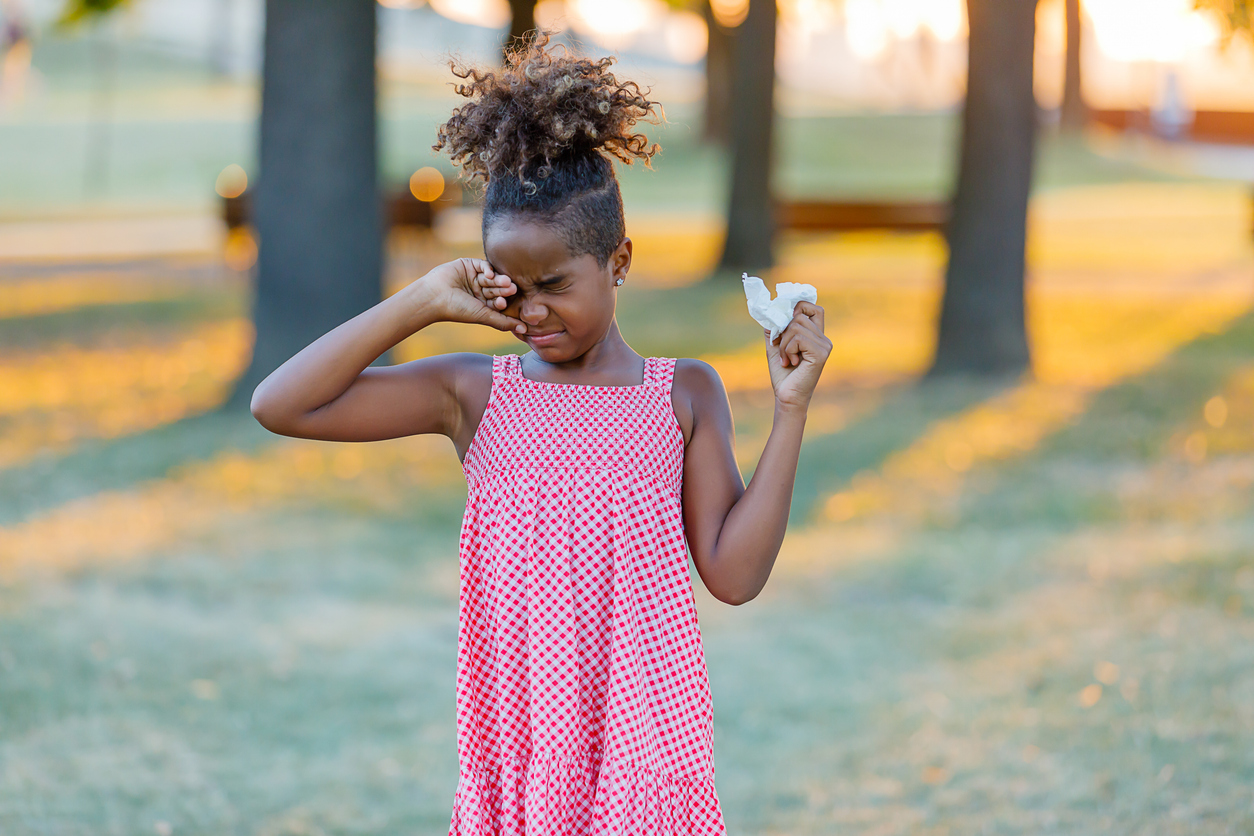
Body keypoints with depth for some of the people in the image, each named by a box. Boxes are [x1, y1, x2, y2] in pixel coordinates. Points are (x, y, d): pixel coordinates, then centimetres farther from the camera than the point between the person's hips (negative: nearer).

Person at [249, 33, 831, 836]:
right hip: (514, 734, 1)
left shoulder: (684, 395, 4)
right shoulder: (475, 394, 5)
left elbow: (733, 573, -2)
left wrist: (791, 410, -7)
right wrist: (422, 302, -4)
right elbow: (281, 405, -2)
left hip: (643, 733, -1)